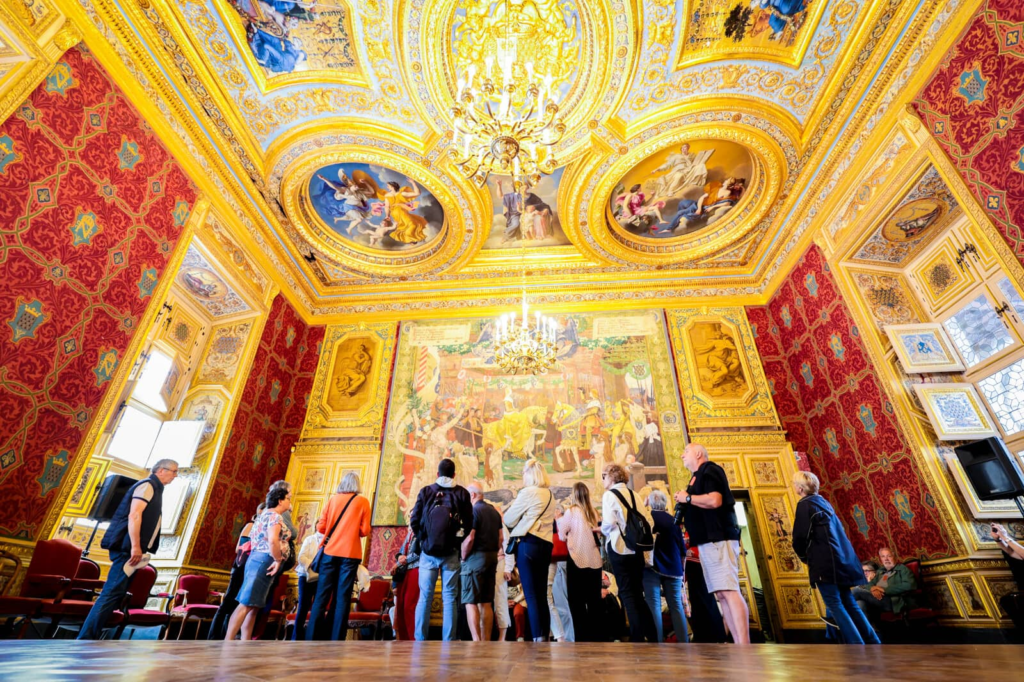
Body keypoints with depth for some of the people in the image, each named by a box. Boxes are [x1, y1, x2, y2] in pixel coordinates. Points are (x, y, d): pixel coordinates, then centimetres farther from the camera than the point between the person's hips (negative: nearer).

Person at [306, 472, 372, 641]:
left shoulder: (333, 499, 6)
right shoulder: (363, 501, 0)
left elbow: (321, 527, 4)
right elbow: (365, 530, -3)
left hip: (330, 552, 2)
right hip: (350, 554, -2)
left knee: (322, 596, 7)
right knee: (343, 598, 2)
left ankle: (312, 638, 6)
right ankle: (336, 639, 2)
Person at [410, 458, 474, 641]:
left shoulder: (425, 491, 1)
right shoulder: (462, 493, -1)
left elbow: (414, 521, -4)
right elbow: (469, 523, -5)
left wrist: (423, 539, 11)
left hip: (428, 551, 1)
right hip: (451, 552, 0)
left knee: (425, 597, 9)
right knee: (450, 598, 6)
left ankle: (420, 639, 10)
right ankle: (448, 640, 7)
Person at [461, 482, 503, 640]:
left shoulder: (474, 510, -12)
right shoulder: (494, 511, 12)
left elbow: (469, 538, -20)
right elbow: (500, 538, 13)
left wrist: (463, 556, -6)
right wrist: (492, 554, 18)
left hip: (476, 558, -8)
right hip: (492, 559, 8)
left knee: (470, 602, -2)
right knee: (486, 603, 12)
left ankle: (476, 641, -6)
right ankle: (486, 641, 16)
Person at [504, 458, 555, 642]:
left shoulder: (527, 492, -7)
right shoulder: (550, 495, 15)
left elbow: (508, 519, -3)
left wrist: (511, 506, 17)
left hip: (528, 544, -7)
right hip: (546, 544, 7)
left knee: (531, 595, -2)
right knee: (542, 595, 13)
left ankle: (538, 638, -3)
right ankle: (545, 636, 15)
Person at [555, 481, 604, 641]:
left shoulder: (571, 511, -6)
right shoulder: (593, 511, 7)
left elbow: (562, 535, 0)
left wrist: (558, 519, 14)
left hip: (577, 560, -5)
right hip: (595, 560, 5)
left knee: (577, 602, 5)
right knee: (594, 601, 12)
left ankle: (582, 637, 5)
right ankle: (596, 636, 16)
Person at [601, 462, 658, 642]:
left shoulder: (609, 494, -6)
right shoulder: (633, 495, 12)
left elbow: (609, 523, -17)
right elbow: (648, 521, 7)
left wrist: (602, 530, 3)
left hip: (619, 547, -6)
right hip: (636, 548, 6)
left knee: (626, 593, 1)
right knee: (637, 593, 15)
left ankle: (638, 637, 1)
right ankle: (652, 636, 15)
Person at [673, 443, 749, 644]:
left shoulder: (710, 470, -7)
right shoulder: (698, 477, 22)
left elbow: (715, 500, -22)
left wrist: (687, 497, -11)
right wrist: (684, 504, 13)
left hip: (718, 539, -10)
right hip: (708, 541, 10)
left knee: (729, 591, -13)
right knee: (722, 595, 7)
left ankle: (744, 645, -14)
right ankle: (738, 643, 9)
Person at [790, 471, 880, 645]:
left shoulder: (805, 504, -10)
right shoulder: (823, 502, 16)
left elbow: (800, 537, -16)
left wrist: (804, 557, 4)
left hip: (824, 563, -9)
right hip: (841, 560, 9)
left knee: (834, 605, -3)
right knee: (848, 603, 15)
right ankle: (873, 642, 15)